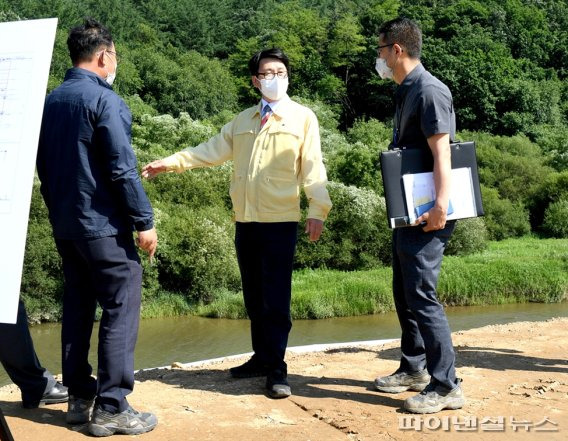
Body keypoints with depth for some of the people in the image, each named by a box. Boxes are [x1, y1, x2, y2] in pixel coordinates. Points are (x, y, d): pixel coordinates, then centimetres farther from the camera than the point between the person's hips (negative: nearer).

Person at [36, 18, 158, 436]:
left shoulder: (50, 101, 11)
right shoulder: (104, 100, -13)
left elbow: (44, 166, 17)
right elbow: (122, 168, -17)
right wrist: (144, 221, -13)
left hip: (64, 225, 8)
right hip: (103, 225, -8)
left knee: (77, 308, 13)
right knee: (120, 310, -3)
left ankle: (79, 398, 20)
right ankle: (111, 407, -1)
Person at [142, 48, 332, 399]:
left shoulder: (303, 117, 0)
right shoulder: (243, 120, 17)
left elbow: (312, 167, -6)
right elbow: (213, 150, 14)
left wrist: (318, 210, -16)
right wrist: (172, 162, 5)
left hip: (281, 222, -5)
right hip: (245, 220, 6)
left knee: (275, 299, -5)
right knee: (253, 297, 12)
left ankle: (277, 369, 3)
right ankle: (262, 357, 24)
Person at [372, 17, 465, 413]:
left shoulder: (429, 91, -13)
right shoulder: (406, 92, 16)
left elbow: (442, 152, -22)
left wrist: (441, 205, -32)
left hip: (426, 216, -10)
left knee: (422, 295, -11)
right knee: (404, 292, 17)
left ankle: (446, 386, -4)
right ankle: (414, 369, 30)